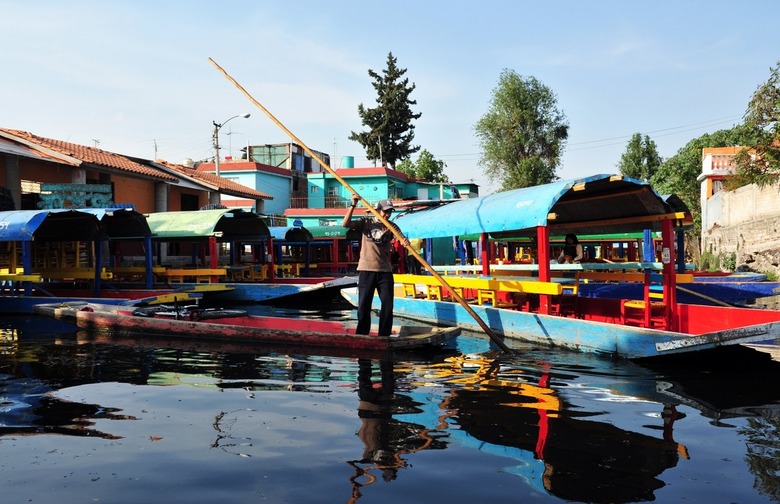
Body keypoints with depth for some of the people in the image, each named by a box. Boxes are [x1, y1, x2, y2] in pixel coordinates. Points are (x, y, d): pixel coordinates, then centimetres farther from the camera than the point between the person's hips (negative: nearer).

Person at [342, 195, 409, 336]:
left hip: (385, 271, 2)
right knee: (364, 304, 2)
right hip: (366, 269, -2)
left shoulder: (392, 226, 6)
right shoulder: (366, 222, 4)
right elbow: (345, 224, -9)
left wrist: (405, 241, -35)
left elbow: (401, 238, -11)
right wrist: (353, 205, -17)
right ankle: (361, 335, 10)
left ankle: (384, 337, 12)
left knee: (387, 305, 2)